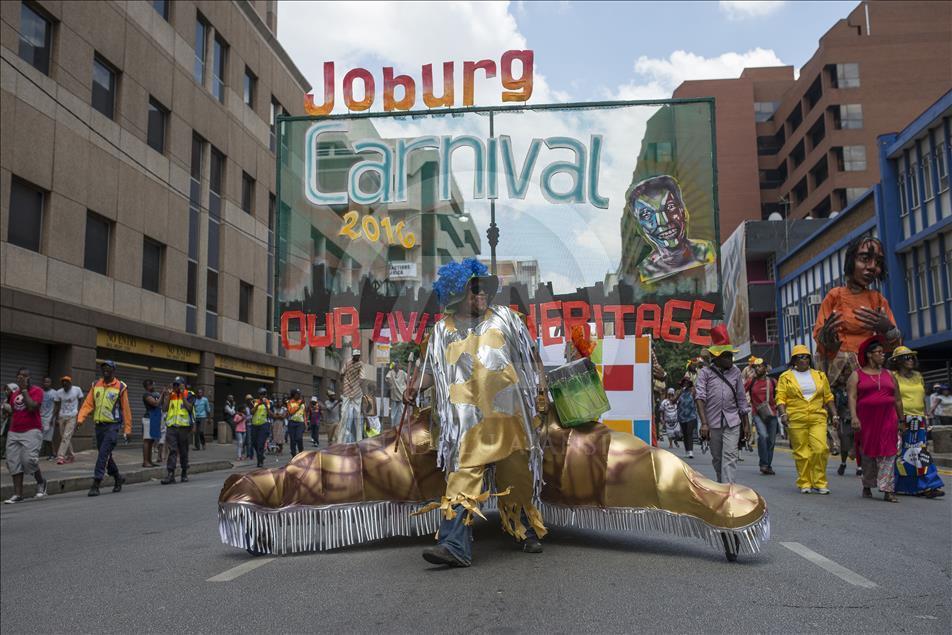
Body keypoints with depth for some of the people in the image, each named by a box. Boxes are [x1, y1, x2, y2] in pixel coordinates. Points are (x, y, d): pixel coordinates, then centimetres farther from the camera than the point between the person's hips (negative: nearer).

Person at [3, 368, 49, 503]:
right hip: (13, 432, 6)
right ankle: (17, 494, 4)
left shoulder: (36, 390, -2)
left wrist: (24, 389, -12)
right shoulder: (13, 393, 17)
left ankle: (41, 482, 10)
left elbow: (32, 407, -18)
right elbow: (10, 411, 27)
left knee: (29, 459, -17)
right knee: (13, 462, 1)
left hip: (32, 431, -6)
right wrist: (6, 407, 4)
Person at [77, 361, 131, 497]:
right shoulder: (96, 385, 9)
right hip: (99, 425, 6)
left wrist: (127, 429, -4)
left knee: (103, 455, -13)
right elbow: (88, 404, 4)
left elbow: (126, 409, -4)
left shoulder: (120, 387, -5)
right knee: (106, 456, 15)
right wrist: (81, 418, -11)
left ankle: (95, 485, -10)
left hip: (112, 426, -6)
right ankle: (118, 478, 34)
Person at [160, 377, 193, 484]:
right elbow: (164, 408, 3)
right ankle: (170, 474, -11)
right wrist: (168, 396, -2)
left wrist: (183, 395, -12)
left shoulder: (188, 395, 3)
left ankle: (184, 473, 20)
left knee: (183, 451, 9)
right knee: (172, 450, -7)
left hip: (184, 426, -2)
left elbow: (189, 407, -11)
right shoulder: (170, 395, 12)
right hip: (171, 426, 2)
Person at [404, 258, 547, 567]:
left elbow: (530, 355, 14)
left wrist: (541, 388, 7)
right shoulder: (443, 329, 10)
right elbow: (433, 369, 14)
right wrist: (416, 385, -5)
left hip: (509, 411, 1)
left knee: (517, 474, 10)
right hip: (468, 417, -1)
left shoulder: (504, 317, 11)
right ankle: (455, 545, -17)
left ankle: (526, 532, 30)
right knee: (463, 472, -12)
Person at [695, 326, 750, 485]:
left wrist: (746, 424, 13)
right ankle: (721, 484, 30)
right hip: (713, 422, -1)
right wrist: (704, 423, -19)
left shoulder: (735, 372, 8)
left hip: (732, 422, 1)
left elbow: (742, 400, 13)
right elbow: (700, 397, -10)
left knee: (730, 456, -8)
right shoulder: (705, 372, -1)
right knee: (717, 458, 11)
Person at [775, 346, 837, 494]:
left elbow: (828, 397, 18)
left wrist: (834, 415, 12)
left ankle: (819, 482, 2)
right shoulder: (786, 377, 6)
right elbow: (780, 398, 0)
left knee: (821, 449, -10)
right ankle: (804, 483, 10)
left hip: (818, 419, 2)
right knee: (801, 453, 0)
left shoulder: (820, 375, 15)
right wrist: (783, 414, -14)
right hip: (796, 420, -2)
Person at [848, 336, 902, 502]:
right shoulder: (857, 375, 3)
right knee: (868, 454, 6)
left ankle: (888, 490, -7)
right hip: (866, 420, -2)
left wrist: (901, 420, 14)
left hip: (887, 419, 2)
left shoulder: (888, 374, 14)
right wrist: (854, 417, -18)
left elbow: (897, 399, 16)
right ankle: (867, 486, 21)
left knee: (887, 454, -6)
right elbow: (852, 397, -6)